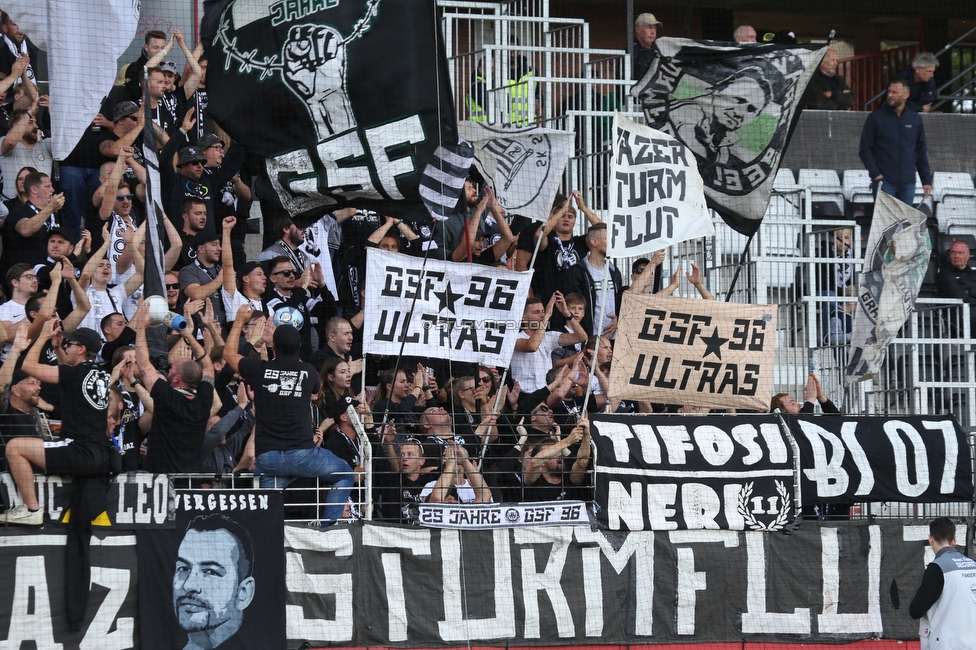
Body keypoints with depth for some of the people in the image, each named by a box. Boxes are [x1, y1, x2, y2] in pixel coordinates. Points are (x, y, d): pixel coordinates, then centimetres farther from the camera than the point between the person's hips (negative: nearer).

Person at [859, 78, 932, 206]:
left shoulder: (915, 119, 10)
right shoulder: (876, 117, 1)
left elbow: (921, 152, 13)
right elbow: (865, 149, 0)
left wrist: (927, 180, 7)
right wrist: (875, 173, -12)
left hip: (908, 182, 3)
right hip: (883, 181, -3)